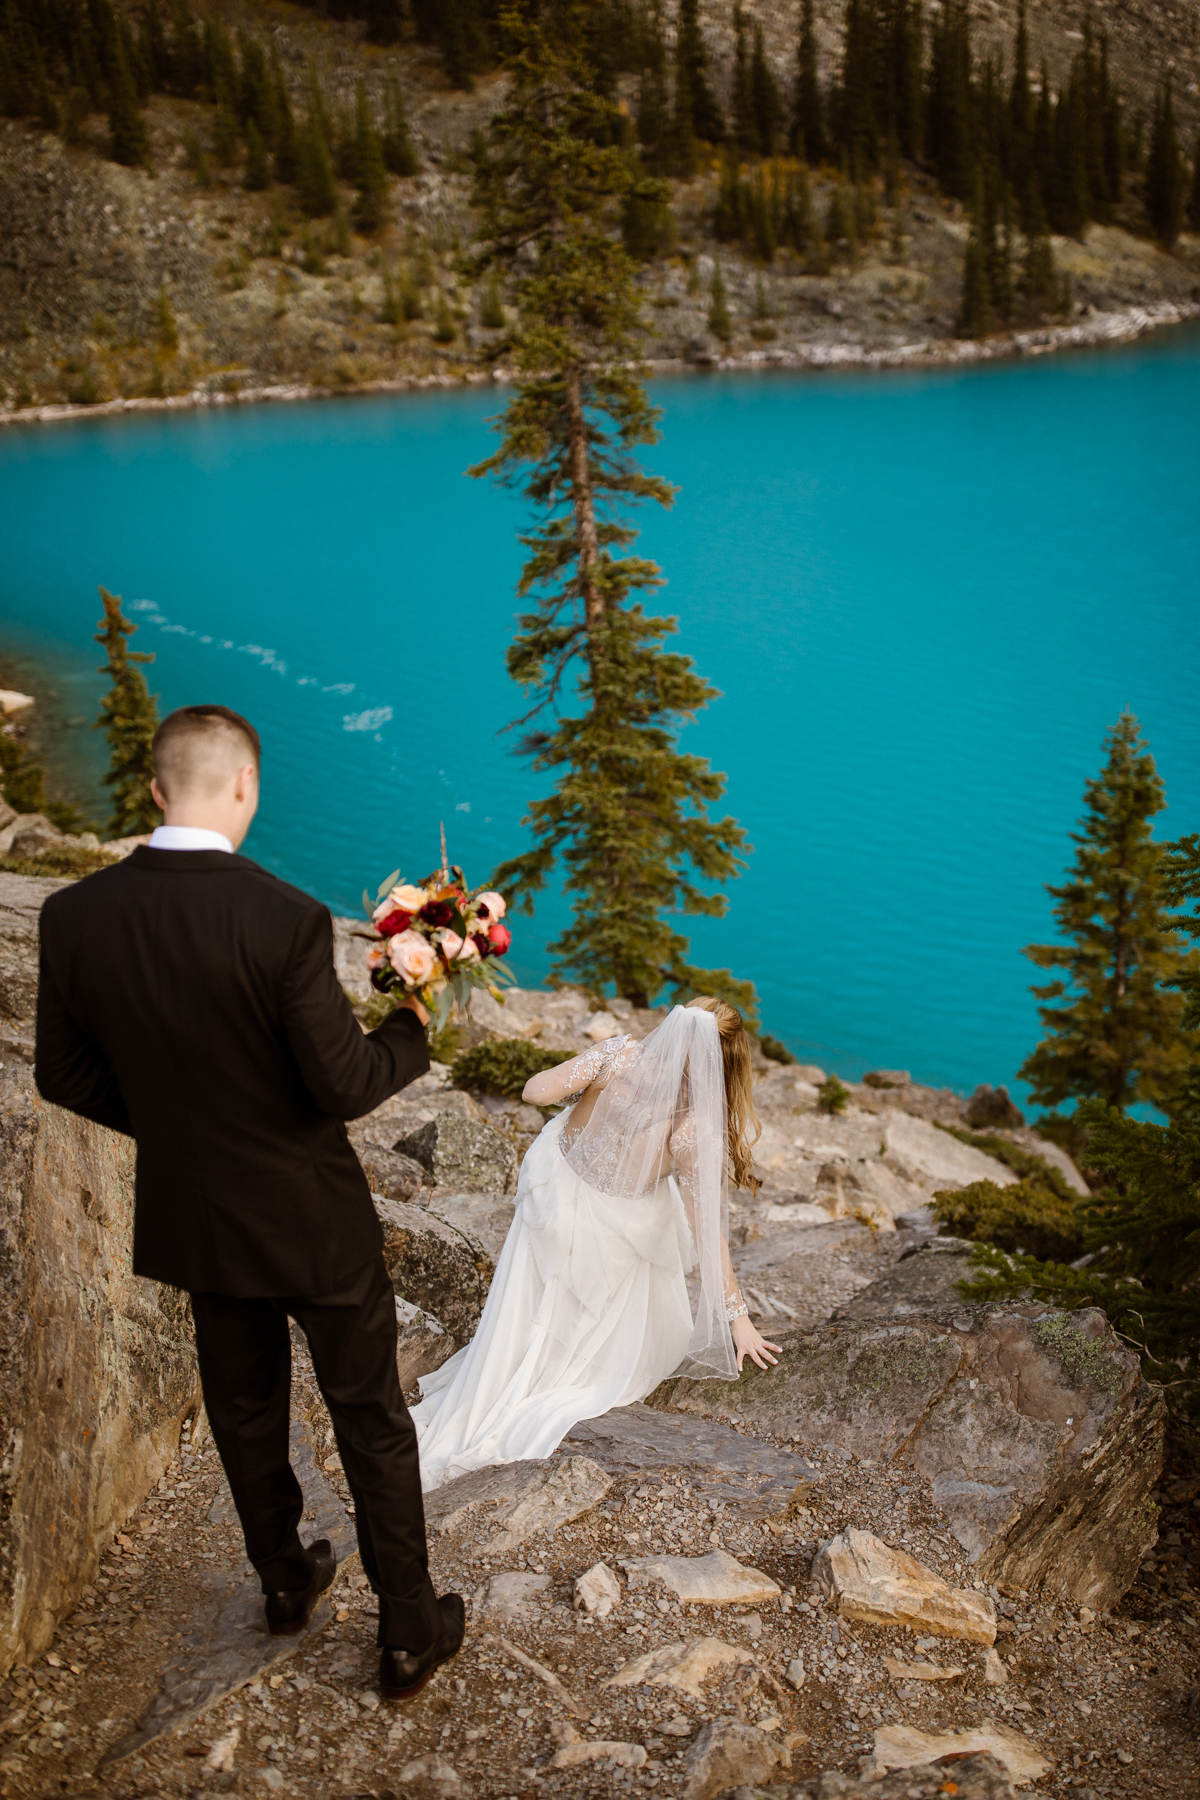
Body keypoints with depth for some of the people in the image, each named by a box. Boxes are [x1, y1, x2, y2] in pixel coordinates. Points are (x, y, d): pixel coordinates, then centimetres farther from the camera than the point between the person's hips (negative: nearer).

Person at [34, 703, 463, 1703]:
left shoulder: (73, 917, -12)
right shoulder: (287, 921, -27)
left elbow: (66, 1077, -1)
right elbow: (344, 1087, -21)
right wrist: (410, 1029, -2)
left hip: (191, 1218, 5)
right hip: (313, 1220, -4)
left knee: (244, 1413, 26)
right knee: (372, 1424, 15)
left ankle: (286, 1581, 48)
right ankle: (409, 1631, 29)